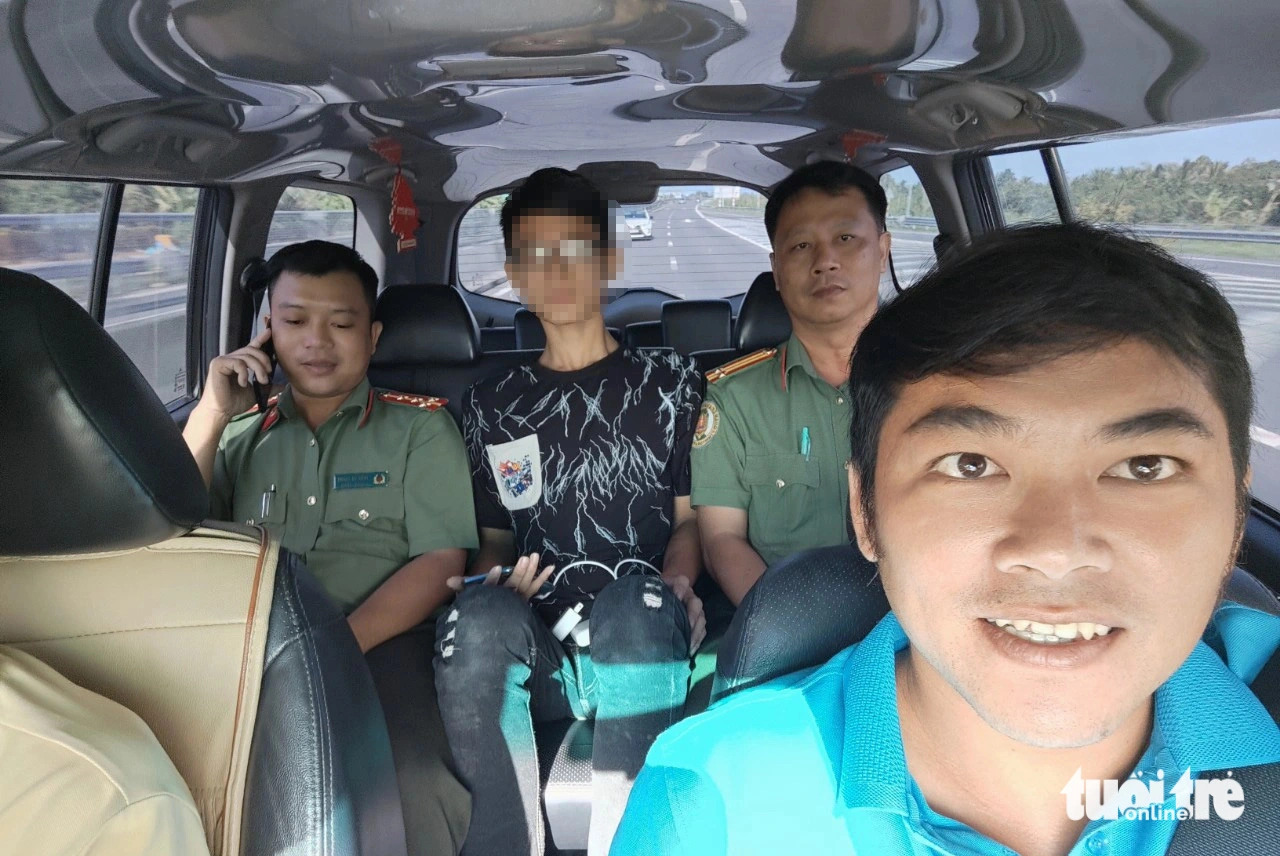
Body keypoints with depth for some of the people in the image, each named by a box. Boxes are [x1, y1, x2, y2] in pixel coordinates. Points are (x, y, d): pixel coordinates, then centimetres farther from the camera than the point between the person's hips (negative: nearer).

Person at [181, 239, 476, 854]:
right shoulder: (240, 436, 19)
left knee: (407, 799, -32)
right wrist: (212, 414, 1)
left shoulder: (419, 428, 9)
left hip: (380, 643, -2)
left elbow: (441, 562, -1)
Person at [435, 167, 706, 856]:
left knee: (635, 602, -37)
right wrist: (494, 583, -3)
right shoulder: (490, 405, 19)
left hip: (642, 642, -1)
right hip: (538, 650, 2)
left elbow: (691, 516, 11)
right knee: (480, 615, -33)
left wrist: (677, 579, -10)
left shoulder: (671, 384, 14)